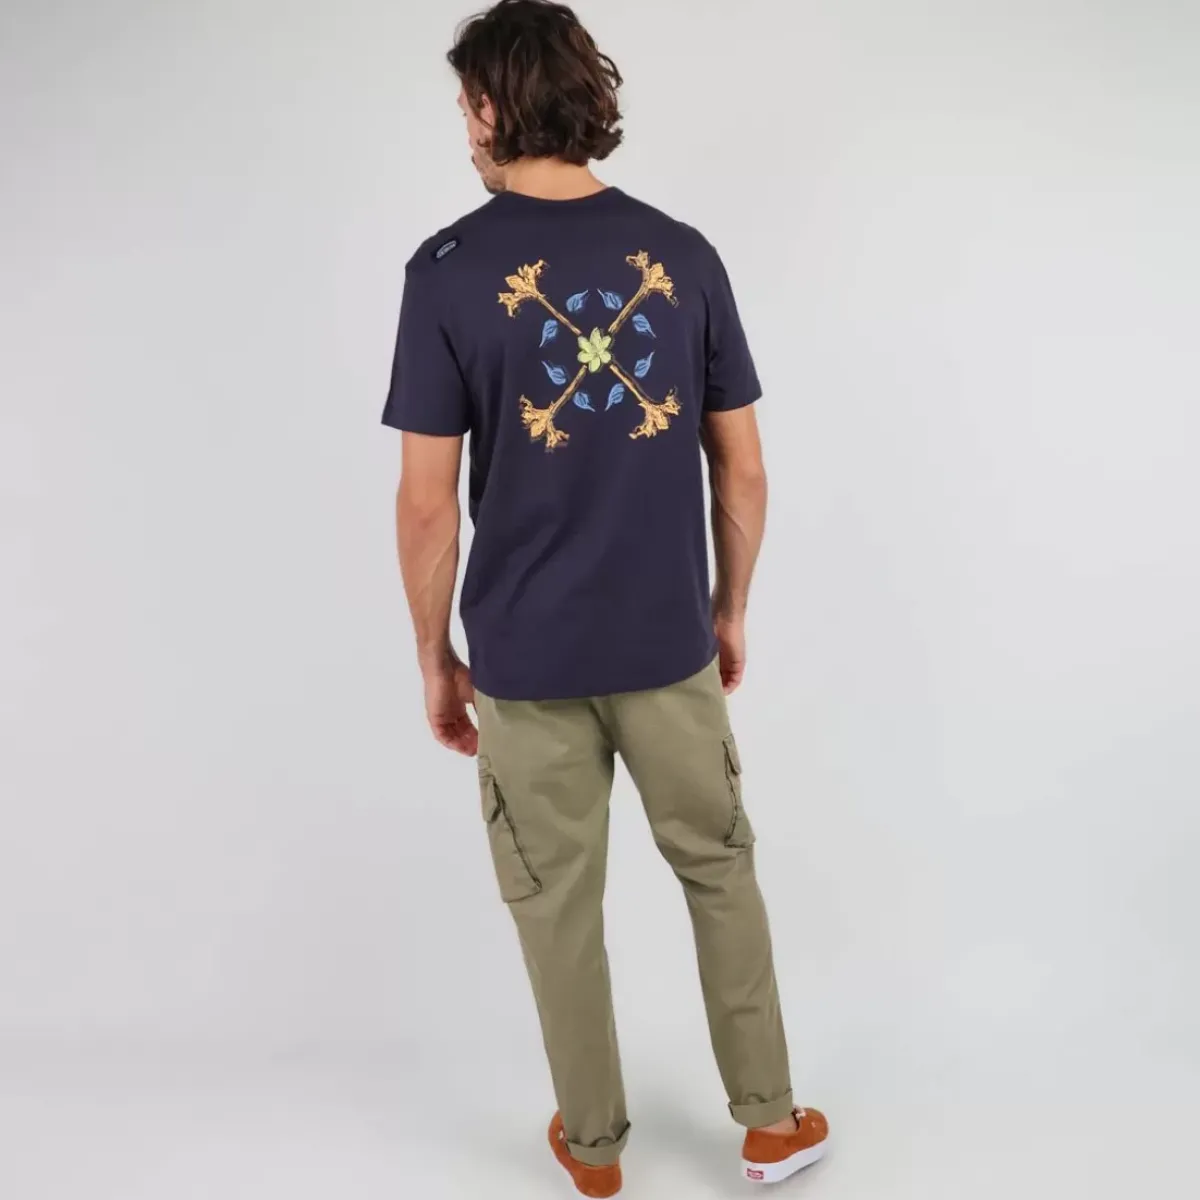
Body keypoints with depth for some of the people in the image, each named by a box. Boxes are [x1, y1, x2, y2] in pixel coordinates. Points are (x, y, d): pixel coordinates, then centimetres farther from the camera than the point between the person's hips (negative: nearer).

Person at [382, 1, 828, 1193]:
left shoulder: (448, 269, -10)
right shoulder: (683, 254, -2)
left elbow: (427, 503, -11)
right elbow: (742, 472, 1)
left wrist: (435, 659, 2)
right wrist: (729, 614, 14)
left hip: (526, 656, -2)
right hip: (667, 642, 2)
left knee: (558, 903, 15)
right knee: (719, 868, 20)